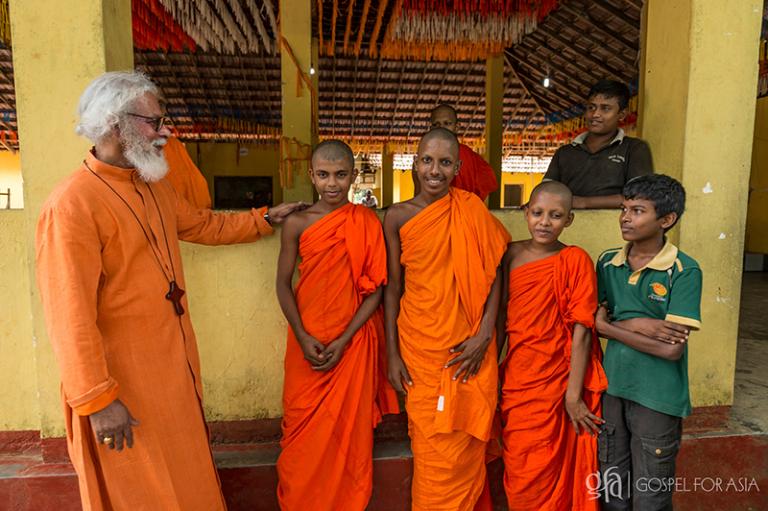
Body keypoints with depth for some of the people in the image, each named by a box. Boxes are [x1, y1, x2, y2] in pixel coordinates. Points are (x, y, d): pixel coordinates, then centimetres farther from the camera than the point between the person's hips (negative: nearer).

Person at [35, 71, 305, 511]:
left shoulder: (155, 188, 6)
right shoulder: (73, 204, -21)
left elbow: (206, 226, 21)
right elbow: (71, 316, -23)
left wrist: (263, 219, 20)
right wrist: (98, 400, -21)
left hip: (176, 365, 8)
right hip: (124, 382, -7)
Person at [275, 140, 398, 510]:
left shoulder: (367, 223, -4)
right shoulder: (297, 223, -3)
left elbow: (375, 289, -4)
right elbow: (283, 284, 1)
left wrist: (343, 340, -11)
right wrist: (302, 337, -10)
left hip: (353, 341, 0)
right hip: (308, 341, 1)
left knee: (350, 430, 11)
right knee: (303, 429, 11)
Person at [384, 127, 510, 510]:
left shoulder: (472, 210, -3)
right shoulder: (398, 217, -2)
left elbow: (494, 274, -1)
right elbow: (392, 287, 0)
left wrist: (484, 335, -10)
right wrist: (392, 353, -1)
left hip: (468, 345, 0)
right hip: (418, 345, 0)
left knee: (463, 446, 11)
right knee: (429, 445, 12)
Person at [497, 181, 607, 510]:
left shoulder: (575, 260, -11)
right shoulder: (512, 254, 2)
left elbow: (581, 331, -13)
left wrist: (573, 395, -13)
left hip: (553, 383, -4)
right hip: (515, 379, 4)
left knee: (543, 476, 10)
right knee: (517, 473, 17)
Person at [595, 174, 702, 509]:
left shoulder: (684, 271, -12)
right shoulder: (608, 263, 1)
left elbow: (672, 349, -18)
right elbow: (594, 321, -1)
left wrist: (612, 325, -12)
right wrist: (636, 325, -15)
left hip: (658, 398, -4)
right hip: (611, 387, 4)